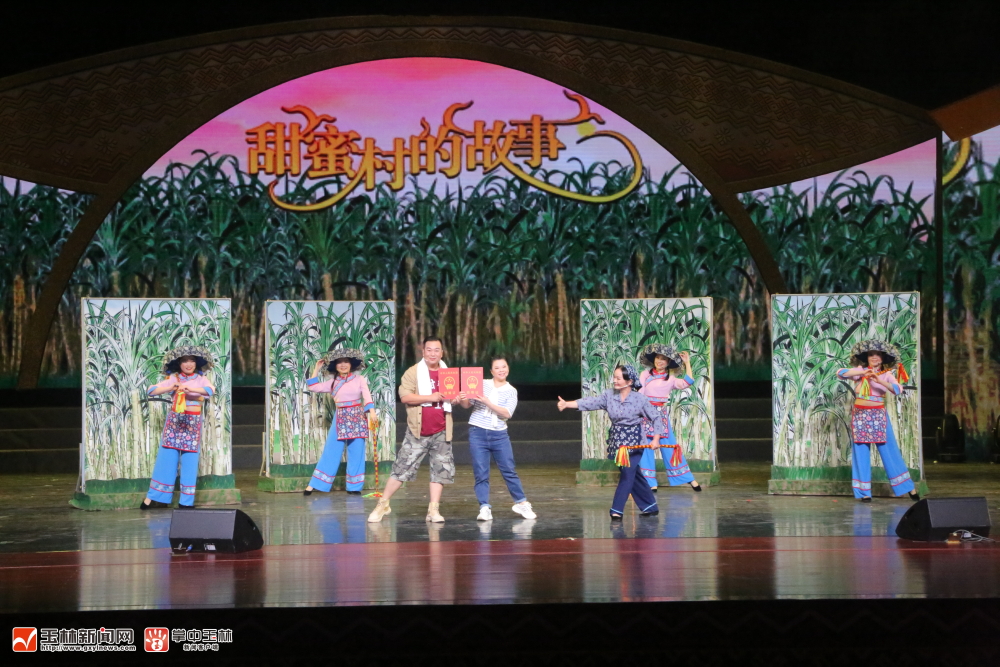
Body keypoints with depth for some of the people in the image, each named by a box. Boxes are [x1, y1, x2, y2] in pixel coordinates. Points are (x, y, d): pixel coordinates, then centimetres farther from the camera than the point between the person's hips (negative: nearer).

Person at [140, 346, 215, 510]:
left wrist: (190, 388, -33)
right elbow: (151, 390, -3)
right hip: (174, 420, 1)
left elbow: (210, 390, -19)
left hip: (192, 422, -1)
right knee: (166, 457, -2)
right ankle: (156, 497, 3)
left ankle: (186, 501, 4)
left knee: (189, 460, -1)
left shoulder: (201, 379, 3)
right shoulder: (173, 378, 5)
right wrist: (171, 388, -19)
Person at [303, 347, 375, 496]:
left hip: (357, 417, -2)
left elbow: (367, 396, -8)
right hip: (340, 418, 2)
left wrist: (372, 412, -23)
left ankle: (354, 487, 7)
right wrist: (317, 369, 9)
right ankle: (315, 484, 1)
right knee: (331, 451, 0)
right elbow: (313, 387, 9)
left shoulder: (359, 379, 2)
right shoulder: (333, 382, 11)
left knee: (356, 452, 0)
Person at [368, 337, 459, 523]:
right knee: (403, 467, -3)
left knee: (441, 470, 2)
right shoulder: (413, 372, -3)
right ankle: (382, 504, 8)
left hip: (441, 432, 4)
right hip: (418, 432, -4)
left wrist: (455, 399, -1)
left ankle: (434, 510, 8)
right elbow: (405, 396, -15)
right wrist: (431, 397, -21)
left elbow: (454, 395, 23)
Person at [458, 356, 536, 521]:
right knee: (481, 474, -3)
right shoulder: (481, 384, 3)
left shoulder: (511, 391, 3)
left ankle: (521, 503, 20)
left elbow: (507, 413, -12)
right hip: (478, 433, 0)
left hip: (499, 435, 1)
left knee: (509, 471, 6)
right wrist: (463, 400, -19)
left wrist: (488, 402, -22)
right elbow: (467, 405, 4)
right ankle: (484, 508, 1)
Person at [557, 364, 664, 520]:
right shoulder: (609, 395, -2)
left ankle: (617, 510, -7)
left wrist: (656, 439, -14)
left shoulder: (640, 399, -12)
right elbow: (591, 402, -12)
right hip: (616, 440, 5)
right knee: (633, 474, 12)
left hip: (633, 442, -5)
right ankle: (650, 506, 24)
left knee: (627, 474, -11)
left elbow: (657, 418, -6)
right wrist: (567, 404, -24)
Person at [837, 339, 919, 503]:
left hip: (878, 415, 0)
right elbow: (840, 373, -8)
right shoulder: (860, 370, 6)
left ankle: (909, 488, 7)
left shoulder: (887, 374, 5)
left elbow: (897, 389, -13)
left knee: (890, 451, 0)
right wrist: (862, 373, -18)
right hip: (860, 414, 0)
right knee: (861, 452, -1)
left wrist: (879, 380, -26)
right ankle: (864, 492, 4)